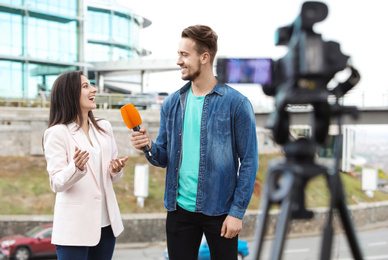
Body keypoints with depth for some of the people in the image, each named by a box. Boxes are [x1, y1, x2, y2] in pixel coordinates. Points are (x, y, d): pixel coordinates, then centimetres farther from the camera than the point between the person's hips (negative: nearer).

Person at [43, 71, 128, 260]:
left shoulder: (104, 127, 9)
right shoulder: (57, 133, -8)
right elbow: (57, 183, -12)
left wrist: (116, 170, -6)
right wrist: (76, 168, -31)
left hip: (106, 223, 5)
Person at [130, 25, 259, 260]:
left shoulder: (236, 103, -8)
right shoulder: (172, 103, 6)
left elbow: (249, 161, -7)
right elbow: (165, 158, 10)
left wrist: (237, 212, -11)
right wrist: (149, 147, -12)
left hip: (219, 211, -4)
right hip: (180, 209, 4)